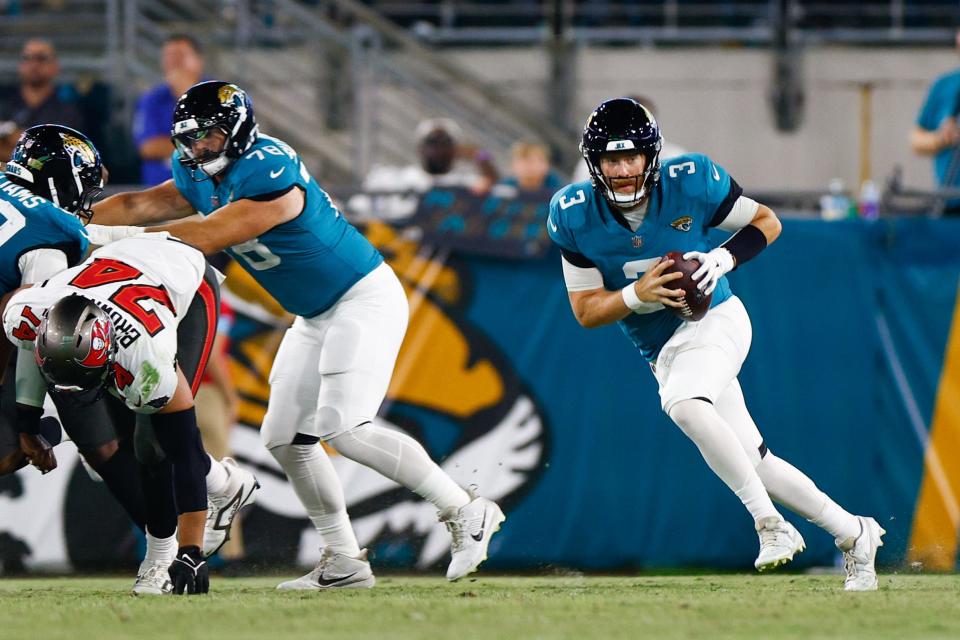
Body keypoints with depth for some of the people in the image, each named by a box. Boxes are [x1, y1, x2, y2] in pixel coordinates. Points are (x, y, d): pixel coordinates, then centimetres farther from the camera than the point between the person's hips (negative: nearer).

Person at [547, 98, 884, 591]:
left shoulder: (691, 182, -15)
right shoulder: (573, 217, -9)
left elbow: (766, 222, -1)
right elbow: (585, 310, -5)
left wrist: (723, 258, -20)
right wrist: (637, 295, -25)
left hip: (714, 322, -4)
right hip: (663, 354, 4)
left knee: (682, 403, -35)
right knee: (752, 462, 2)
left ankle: (771, 525, -31)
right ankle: (852, 534, 19)